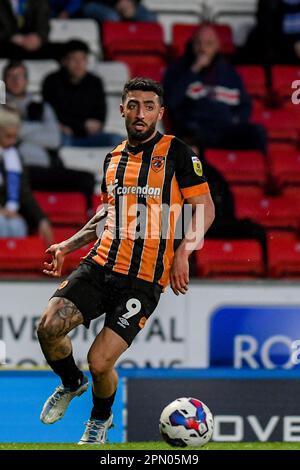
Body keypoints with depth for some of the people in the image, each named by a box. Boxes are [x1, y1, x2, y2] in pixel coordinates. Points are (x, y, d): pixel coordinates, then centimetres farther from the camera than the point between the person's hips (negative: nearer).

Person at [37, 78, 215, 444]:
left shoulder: (176, 152, -1)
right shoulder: (112, 159, 16)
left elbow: (205, 208, -1)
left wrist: (183, 252, -13)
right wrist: (67, 246, 19)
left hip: (144, 278, -5)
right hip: (100, 265, 5)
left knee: (99, 362, -12)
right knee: (48, 327, -17)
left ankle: (101, 419, 22)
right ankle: (71, 384, 16)